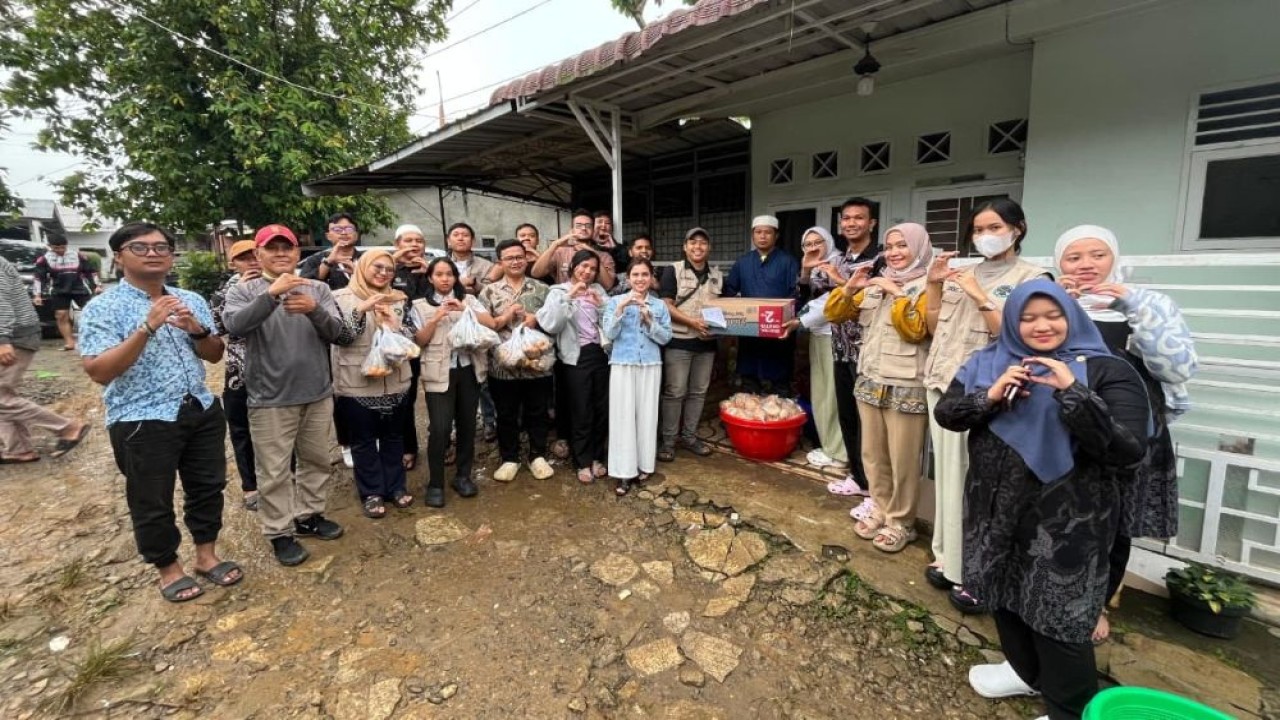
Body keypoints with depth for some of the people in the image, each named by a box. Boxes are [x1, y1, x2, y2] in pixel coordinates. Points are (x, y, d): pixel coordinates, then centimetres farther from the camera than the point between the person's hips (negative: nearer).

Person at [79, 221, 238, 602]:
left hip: (201, 411, 5)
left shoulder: (192, 301, 5)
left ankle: (207, 555, 33)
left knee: (208, 487, 15)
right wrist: (148, 327, -27)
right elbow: (99, 372, -18)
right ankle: (168, 568, 29)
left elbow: (215, 355, 7)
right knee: (152, 502, 10)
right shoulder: (102, 308, -9)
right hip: (143, 422, -4)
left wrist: (197, 330, -14)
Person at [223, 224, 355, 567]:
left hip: (318, 393, 3)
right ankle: (279, 532, 21)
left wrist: (314, 310, -26)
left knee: (316, 461, 16)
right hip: (270, 399, -3)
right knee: (275, 471, 7)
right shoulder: (244, 291, -2)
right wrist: (272, 293, -32)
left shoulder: (318, 289, 3)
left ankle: (309, 515, 34)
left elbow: (338, 334, -7)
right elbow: (235, 325, -21)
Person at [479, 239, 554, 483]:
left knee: (537, 413, 11)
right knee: (506, 415, 11)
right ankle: (510, 459, 26)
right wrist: (506, 316, -14)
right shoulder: (489, 291, 4)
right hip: (503, 365, 0)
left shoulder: (541, 289, 6)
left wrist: (537, 319, -12)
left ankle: (537, 456, 27)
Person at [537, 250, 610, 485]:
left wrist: (600, 305, -11)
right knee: (581, 413, 4)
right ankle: (583, 462, 20)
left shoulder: (599, 290, 11)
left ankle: (597, 457, 29)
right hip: (577, 357, -4)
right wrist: (569, 296, -21)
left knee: (602, 409, 11)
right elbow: (550, 325, -17)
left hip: (601, 354, 4)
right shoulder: (559, 292, -1)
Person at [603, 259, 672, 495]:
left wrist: (649, 320, -13)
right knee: (623, 416, -2)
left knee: (647, 415, 5)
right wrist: (621, 307, -16)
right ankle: (624, 471, 4)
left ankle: (644, 464, 20)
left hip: (651, 365, 2)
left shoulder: (660, 305, 7)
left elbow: (665, 337, 1)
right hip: (622, 364, -2)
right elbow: (609, 333, -7)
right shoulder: (615, 301, 3)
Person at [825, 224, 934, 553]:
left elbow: (915, 330, -19)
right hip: (870, 383, 6)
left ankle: (901, 521, 18)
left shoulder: (928, 287, -5)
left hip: (906, 388, -6)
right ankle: (880, 508, 30)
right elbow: (834, 315, 9)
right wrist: (849, 288, -6)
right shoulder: (875, 285, 12)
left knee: (903, 460, 2)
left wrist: (897, 294, -18)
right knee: (873, 455, 15)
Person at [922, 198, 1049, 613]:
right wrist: (934, 285, 4)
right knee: (948, 475, 11)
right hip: (944, 384, 5)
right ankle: (950, 560, 24)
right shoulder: (961, 273, 14)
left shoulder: (1031, 277, -1)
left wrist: (980, 296, -15)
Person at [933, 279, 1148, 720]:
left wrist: (1072, 393, -28)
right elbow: (945, 415, -4)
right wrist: (991, 396, -20)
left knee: (1056, 614, 4)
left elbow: (1128, 451, -19)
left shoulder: (1106, 371, -9)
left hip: (1066, 519, -4)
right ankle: (1024, 670, 47)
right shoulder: (987, 363, 3)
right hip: (995, 507, 5)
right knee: (1005, 595, 21)